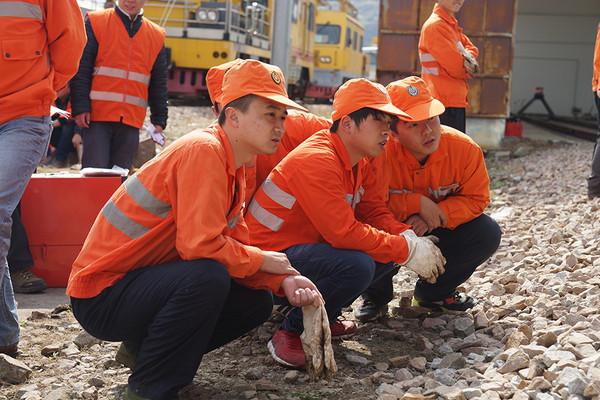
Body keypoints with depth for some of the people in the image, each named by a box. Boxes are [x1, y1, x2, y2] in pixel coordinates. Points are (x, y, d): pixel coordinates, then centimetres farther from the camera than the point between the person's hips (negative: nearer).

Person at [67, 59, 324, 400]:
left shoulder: (232, 168, 8)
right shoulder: (203, 150, -22)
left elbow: (235, 246, 6)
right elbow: (200, 245, -29)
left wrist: (284, 280, -10)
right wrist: (261, 260, -14)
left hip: (151, 279, 9)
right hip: (102, 294, -9)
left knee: (257, 303, 4)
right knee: (209, 276, -33)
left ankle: (143, 347, 15)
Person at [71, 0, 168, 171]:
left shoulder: (156, 36, 15)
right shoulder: (96, 21, 6)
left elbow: (159, 84, 19)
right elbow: (81, 69, 0)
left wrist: (159, 120, 12)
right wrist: (81, 107, -9)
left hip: (132, 121, 3)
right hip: (97, 117, -3)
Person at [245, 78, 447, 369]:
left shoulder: (358, 164, 7)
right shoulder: (316, 160, -24)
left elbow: (375, 213, 6)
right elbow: (344, 232, -30)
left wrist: (409, 239, -14)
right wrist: (407, 251, -23)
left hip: (311, 245, 10)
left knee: (388, 252, 0)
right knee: (357, 265, -32)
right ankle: (290, 334, -14)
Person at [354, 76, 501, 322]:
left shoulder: (465, 148, -20)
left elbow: (475, 198, -11)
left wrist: (435, 216, -28)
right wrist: (418, 203, -33)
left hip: (436, 231, 3)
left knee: (488, 233, -19)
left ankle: (432, 293, 4)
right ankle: (376, 297, -4)